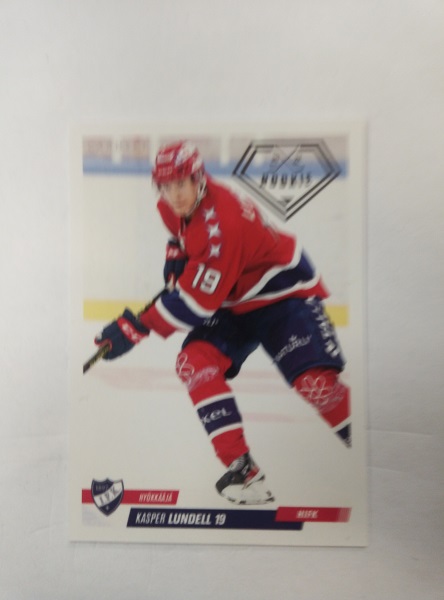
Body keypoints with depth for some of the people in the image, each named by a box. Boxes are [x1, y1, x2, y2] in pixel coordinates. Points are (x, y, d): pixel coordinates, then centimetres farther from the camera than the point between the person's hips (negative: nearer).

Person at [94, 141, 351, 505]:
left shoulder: (224, 222, -32)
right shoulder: (173, 208, -5)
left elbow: (196, 302, -30)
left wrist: (135, 329, -26)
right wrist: (177, 255, 2)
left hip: (285, 292, -7)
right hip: (234, 302, 8)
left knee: (314, 381, -21)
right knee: (194, 363, -14)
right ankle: (242, 468, -9)